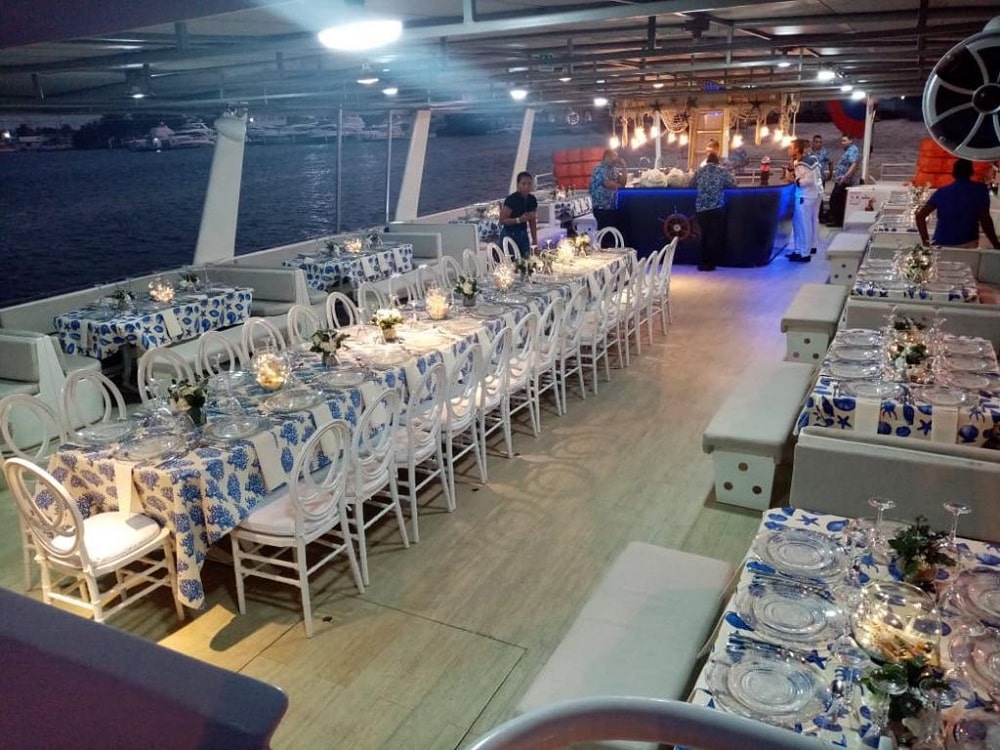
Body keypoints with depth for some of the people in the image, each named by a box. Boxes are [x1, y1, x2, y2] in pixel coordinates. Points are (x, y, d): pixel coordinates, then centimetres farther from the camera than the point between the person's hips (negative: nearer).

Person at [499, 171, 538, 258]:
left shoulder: (532, 200, 2)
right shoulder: (511, 199, -16)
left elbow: (532, 221, 11)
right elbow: (502, 220, -16)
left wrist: (535, 240, 8)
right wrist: (519, 219, -28)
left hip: (523, 235, 6)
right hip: (509, 235, -6)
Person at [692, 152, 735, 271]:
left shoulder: (699, 170, 9)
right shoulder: (722, 170, 3)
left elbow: (692, 184, 20)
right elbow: (733, 184, 8)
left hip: (701, 208, 3)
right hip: (717, 208, -3)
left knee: (705, 235, 16)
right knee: (716, 236, 7)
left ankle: (704, 262, 18)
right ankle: (709, 263, 7)